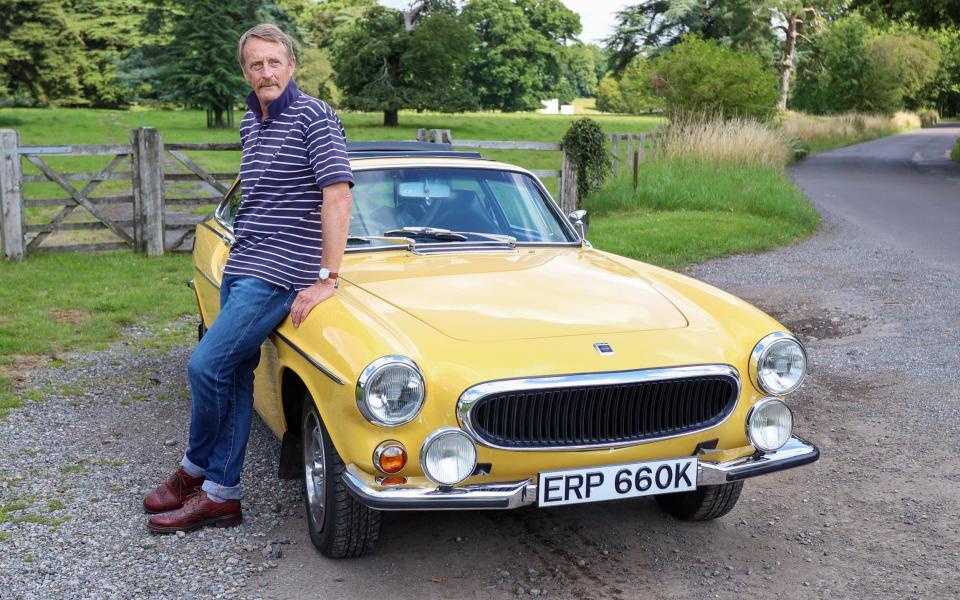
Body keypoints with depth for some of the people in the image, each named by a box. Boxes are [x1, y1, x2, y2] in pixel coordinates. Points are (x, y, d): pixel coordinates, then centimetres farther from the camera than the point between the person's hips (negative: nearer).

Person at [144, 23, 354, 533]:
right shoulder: (250, 123, 14)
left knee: (207, 365, -10)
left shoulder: (314, 116, -11)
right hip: (239, 266, 8)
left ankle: (196, 468, 13)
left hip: (280, 272, -8)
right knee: (234, 375, 8)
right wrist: (239, 257, 18)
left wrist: (326, 279, -22)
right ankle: (220, 494, 16)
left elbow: (338, 193, -19)